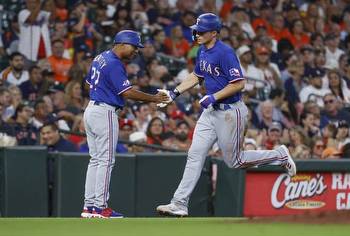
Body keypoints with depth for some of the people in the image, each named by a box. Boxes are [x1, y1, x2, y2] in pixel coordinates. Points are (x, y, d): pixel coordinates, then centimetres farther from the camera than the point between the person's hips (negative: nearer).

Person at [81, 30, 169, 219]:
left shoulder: (100, 58, 13)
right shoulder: (114, 64, -17)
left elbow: (90, 81, 22)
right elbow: (128, 92, -22)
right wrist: (154, 99, -15)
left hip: (91, 109, 10)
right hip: (105, 113, -10)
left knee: (95, 159, 12)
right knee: (106, 161, -5)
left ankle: (89, 206, 11)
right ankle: (100, 208, -5)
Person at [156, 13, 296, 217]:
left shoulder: (225, 53, -20)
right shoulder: (203, 51, 8)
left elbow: (239, 84, -22)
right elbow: (196, 76, 23)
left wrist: (214, 97, -23)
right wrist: (175, 93, 13)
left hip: (231, 112, -8)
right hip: (211, 111, 8)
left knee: (234, 161, 2)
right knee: (195, 154, 1)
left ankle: (280, 156, 20)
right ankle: (179, 204, 1)